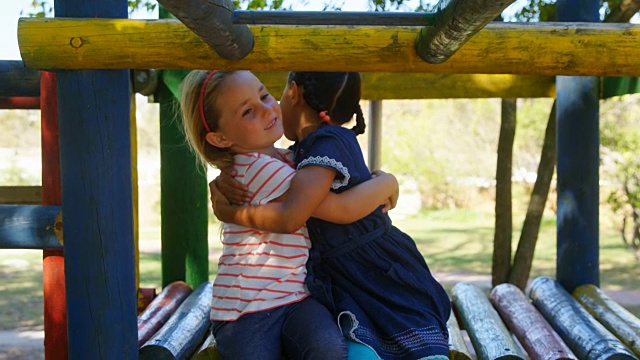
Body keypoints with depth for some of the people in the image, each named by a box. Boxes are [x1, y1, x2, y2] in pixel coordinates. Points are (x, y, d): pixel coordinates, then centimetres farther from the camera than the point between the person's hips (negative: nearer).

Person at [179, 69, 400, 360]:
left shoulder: (283, 159, 11)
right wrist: (387, 182, -4)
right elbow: (344, 208, -20)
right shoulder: (259, 168, -17)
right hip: (246, 309, -6)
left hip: (295, 297, 6)